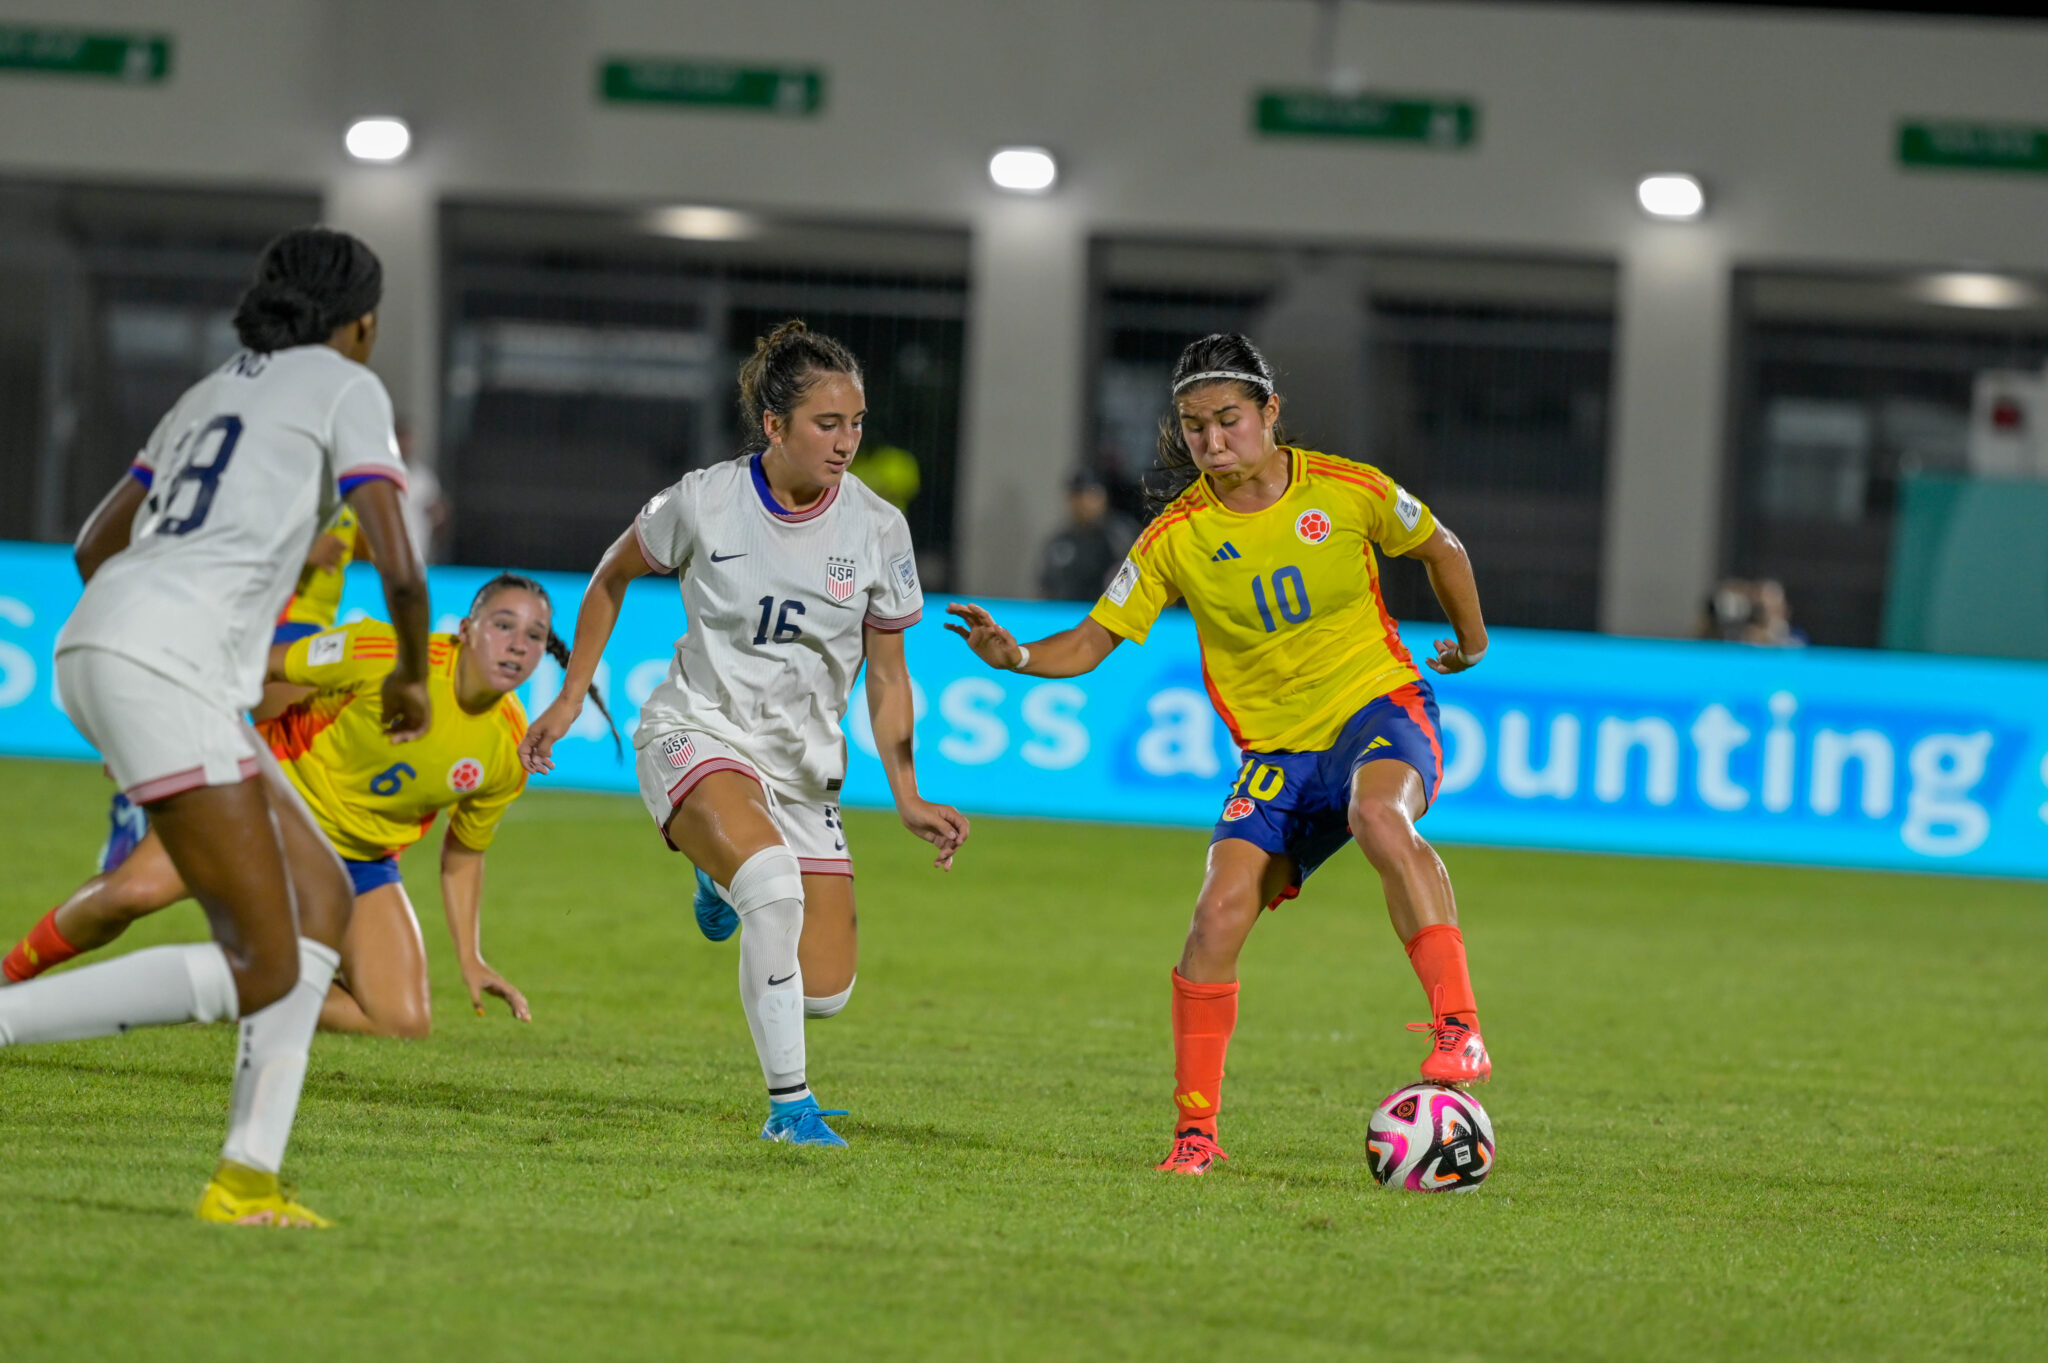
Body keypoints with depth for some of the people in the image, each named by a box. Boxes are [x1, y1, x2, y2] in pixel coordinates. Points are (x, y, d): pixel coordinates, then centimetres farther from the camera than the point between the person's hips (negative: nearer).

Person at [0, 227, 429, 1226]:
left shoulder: (214, 393, 27)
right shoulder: (347, 387, 5)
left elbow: (95, 545, 30)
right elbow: (398, 569, -6)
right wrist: (411, 676, 14)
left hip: (97, 641, 9)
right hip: (166, 664, -9)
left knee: (322, 900, 11)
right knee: (257, 973, -10)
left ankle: (248, 1180, 4)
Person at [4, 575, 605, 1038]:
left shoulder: (509, 750, -11)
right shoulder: (382, 655, -25)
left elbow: (462, 854, 7)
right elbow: (261, 668, -11)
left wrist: (471, 960, 2)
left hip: (361, 859, 4)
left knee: (406, 1023, -12)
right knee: (135, 890, -27)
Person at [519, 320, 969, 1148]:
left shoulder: (877, 530, -6)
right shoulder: (704, 502, -11)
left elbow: (886, 675, 5)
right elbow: (614, 576, 8)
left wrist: (906, 798, -3)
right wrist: (570, 697, 8)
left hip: (803, 765, 4)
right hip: (699, 734, -4)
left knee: (826, 993, -1)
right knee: (774, 880, -35)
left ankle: (731, 877, 34)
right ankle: (788, 1103, -22)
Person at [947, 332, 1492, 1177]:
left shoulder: (1346, 492, -7)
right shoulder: (1177, 537, -4)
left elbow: (1440, 550, 13)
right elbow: (1092, 641, -3)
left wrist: (1472, 643, 23)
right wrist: (1018, 657, -23)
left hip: (1379, 705, -2)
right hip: (1277, 749, 2)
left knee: (1379, 816, -38)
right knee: (1221, 909, -18)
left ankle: (1458, 1031, -41)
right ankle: (1194, 1130, -5)